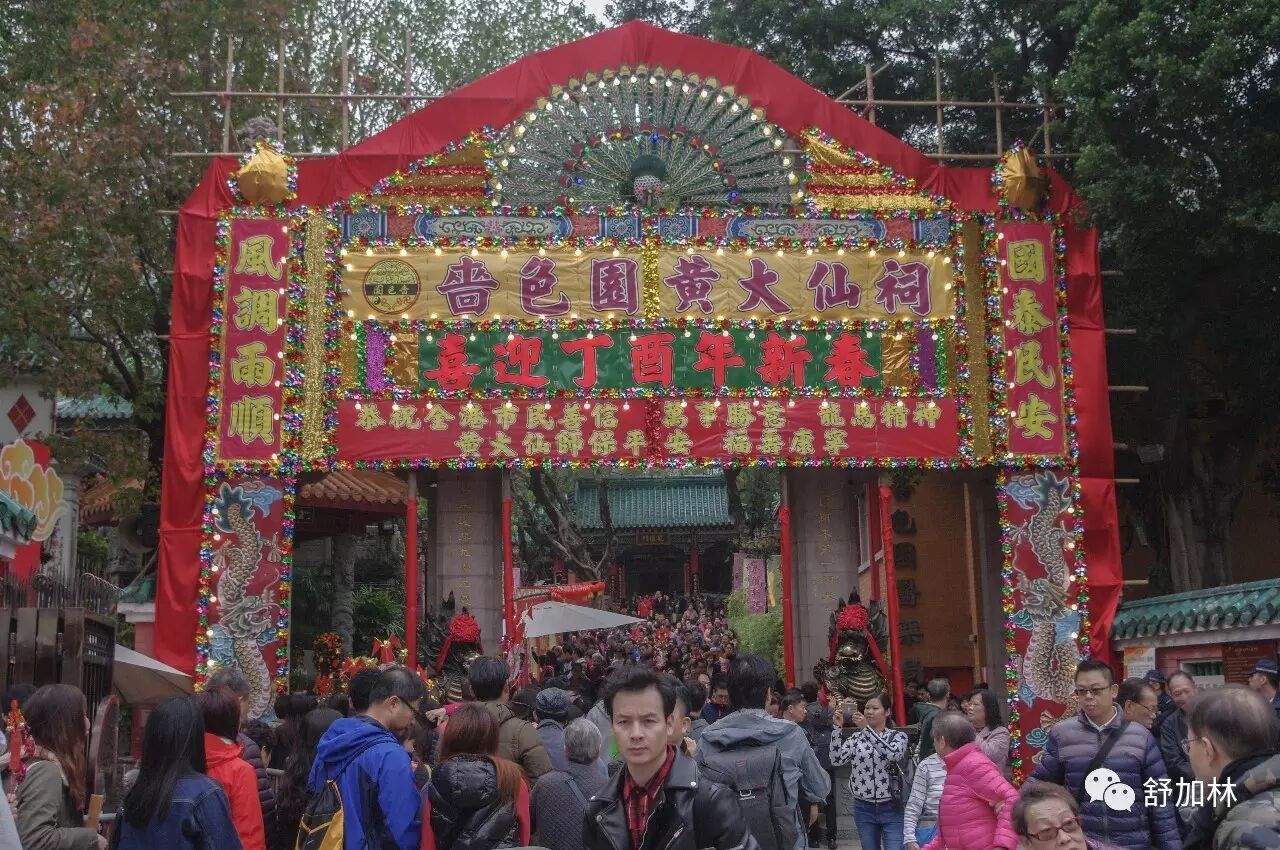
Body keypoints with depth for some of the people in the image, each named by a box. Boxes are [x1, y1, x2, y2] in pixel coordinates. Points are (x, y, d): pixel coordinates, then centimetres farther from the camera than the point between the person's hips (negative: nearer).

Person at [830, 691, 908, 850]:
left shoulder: (898, 736, 1)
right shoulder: (856, 738, 6)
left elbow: (892, 754, -22)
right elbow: (837, 760, -8)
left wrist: (866, 728, -26)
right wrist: (837, 727, -15)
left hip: (891, 809, -3)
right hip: (863, 809, 3)